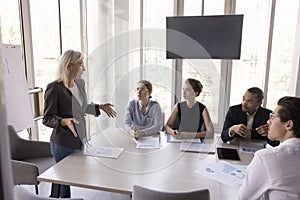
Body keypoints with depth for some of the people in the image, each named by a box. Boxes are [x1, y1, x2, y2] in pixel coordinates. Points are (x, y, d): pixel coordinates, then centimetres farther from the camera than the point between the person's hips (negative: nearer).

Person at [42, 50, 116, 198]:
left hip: (80, 140, 7)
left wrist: (100, 107, 13)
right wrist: (64, 121, -32)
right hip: (63, 144, -7)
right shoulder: (54, 88, -18)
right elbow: (47, 119, -15)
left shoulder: (80, 83, 4)